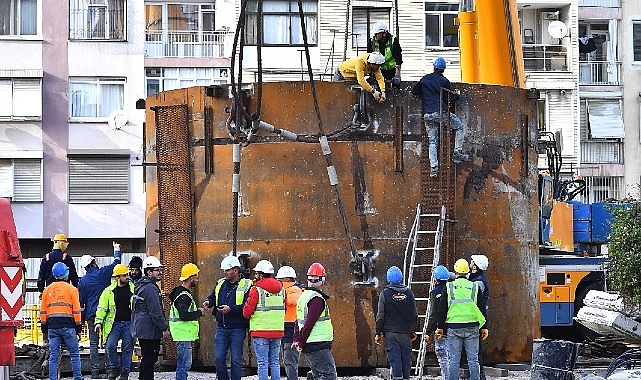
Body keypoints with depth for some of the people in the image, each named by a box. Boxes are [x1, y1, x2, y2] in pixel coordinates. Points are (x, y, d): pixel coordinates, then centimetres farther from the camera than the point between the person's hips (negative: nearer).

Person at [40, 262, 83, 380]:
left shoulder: (47, 290, 10)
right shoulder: (71, 289, -1)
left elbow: (43, 312, 11)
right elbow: (76, 311, -2)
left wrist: (44, 329, 17)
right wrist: (78, 329, 3)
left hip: (52, 326, 3)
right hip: (68, 325, -3)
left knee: (53, 356, 5)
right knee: (74, 354, 5)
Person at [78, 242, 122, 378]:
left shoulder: (82, 281, 2)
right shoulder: (103, 272, -1)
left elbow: (81, 302, 5)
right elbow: (116, 263, 15)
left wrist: (81, 320, 12)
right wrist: (116, 250, 33)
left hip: (91, 315, 0)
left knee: (93, 344, 2)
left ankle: (95, 371, -4)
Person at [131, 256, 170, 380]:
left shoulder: (139, 286, 17)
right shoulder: (151, 288, -17)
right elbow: (156, 312, -20)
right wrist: (164, 328, -15)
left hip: (141, 329, 10)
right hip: (150, 331, -10)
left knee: (147, 359, 16)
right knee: (149, 359, -7)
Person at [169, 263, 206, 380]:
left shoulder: (184, 293, 16)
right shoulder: (184, 296, -18)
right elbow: (184, 315, -27)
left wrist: (196, 312, 12)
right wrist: (199, 312, -15)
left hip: (184, 334, 11)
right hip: (183, 334, -11)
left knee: (182, 363, 14)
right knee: (185, 363, -10)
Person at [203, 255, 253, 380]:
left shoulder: (246, 285, -8)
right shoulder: (220, 283, 11)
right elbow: (212, 297, 19)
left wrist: (231, 309, -22)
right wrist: (208, 302, -4)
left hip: (237, 329, -5)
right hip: (221, 327, 5)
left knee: (236, 359, 1)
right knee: (219, 358, 3)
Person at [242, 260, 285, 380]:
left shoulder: (256, 289, -9)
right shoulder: (281, 289, 8)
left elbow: (247, 312, -8)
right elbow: (284, 310, 15)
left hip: (260, 331, -5)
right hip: (278, 330, 5)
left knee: (262, 363, -2)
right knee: (274, 362, 11)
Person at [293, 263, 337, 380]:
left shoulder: (303, 296, 15)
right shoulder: (317, 299, -15)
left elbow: (298, 321, 17)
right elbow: (309, 323, -18)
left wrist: (296, 339, 13)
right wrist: (301, 343, -13)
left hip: (308, 346, 10)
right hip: (318, 347, -10)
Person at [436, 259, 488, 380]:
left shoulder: (449, 287, 1)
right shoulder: (474, 287, 3)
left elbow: (442, 309, 4)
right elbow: (482, 308, 7)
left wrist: (440, 327, 10)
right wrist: (484, 327, 13)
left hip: (453, 328, -1)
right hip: (472, 327, 1)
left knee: (454, 360, 2)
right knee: (473, 359, 3)